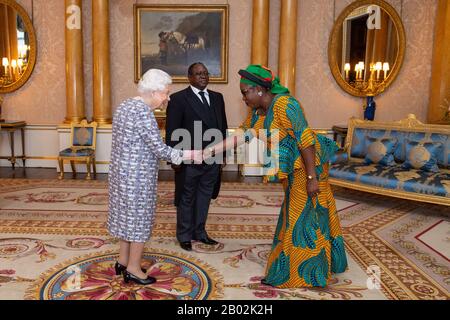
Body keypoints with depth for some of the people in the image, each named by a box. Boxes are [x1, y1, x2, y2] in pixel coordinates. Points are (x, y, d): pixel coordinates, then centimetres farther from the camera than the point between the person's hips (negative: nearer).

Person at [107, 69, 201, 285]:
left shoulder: (125, 105, 8)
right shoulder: (143, 112, -21)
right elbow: (159, 149, -20)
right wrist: (187, 154, -10)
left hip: (122, 172, 9)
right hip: (137, 176, -9)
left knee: (127, 215, 19)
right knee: (139, 219, 5)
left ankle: (123, 261, 33)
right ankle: (133, 269, 18)